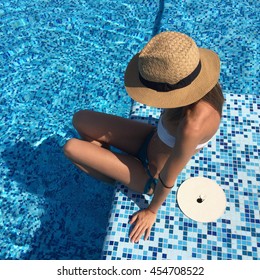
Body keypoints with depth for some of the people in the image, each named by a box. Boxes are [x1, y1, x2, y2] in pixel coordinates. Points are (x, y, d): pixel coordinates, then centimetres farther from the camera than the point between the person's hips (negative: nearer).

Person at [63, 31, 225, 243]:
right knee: (80, 119, 4)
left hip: (151, 175, -6)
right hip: (153, 140, 7)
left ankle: (114, 178, 23)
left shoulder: (192, 126, -41)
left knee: (71, 148, -4)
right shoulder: (202, 79, -19)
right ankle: (104, 158, 31)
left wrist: (152, 211, -7)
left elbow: (168, 179, -25)